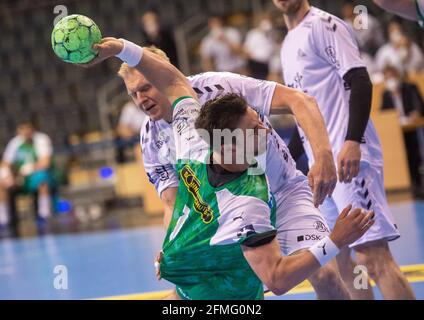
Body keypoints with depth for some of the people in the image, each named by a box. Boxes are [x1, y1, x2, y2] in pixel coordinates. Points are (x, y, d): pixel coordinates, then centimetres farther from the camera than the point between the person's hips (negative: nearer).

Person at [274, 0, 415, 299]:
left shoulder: (323, 24, -5)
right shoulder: (289, 43, 21)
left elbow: (360, 82, -14)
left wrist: (352, 142, -26)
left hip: (349, 158, -9)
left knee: (373, 256, -16)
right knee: (340, 263, 7)